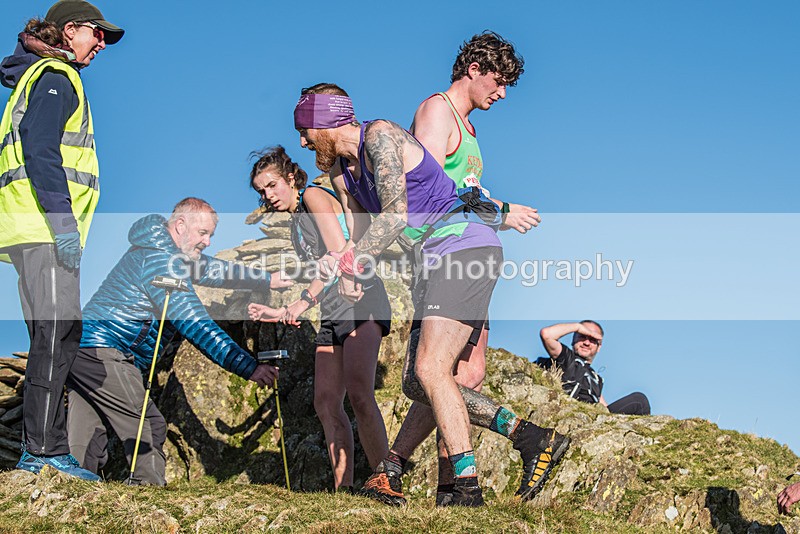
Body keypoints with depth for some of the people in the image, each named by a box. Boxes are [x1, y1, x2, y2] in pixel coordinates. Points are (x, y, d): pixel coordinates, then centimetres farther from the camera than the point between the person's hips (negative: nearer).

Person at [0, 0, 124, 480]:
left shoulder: (40, 77, 26)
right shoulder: (55, 77, -5)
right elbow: (40, 152, -18)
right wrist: (64, 223, -22)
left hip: (40, 228, 10)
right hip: (45, 227, -10)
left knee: (52, 338, 9)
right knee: (59, 333, -14)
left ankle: (39, 449, 10)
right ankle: (46, 452, -16)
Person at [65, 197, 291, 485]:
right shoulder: (160, 260, -12)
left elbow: (213, 271, 33)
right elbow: (196, 326, -19)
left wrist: (269, 280, 39)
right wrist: (249, 367, -21)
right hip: (104, 353, -10)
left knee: (83, 448, 6)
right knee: (150, 430, -10)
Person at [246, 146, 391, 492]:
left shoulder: (314, 197, 1)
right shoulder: (296, 225, 25)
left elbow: (340, 253, -13)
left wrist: (306, 299, -19)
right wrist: (278, 314, 18)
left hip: (361, 300, -10)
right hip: (333, 315, 10)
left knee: (358, 392, -24)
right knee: (326, 402, 2)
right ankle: (343, 488, 3)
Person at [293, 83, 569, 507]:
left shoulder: (380, 135, -10)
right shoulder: (340, 168, 17)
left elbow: (394, 215, -18)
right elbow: (359, 233, 17)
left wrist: (350, 265, -13)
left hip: (465, 247, -10)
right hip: (436, 264, 10)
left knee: (431, 368, -21)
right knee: (418, 384, 4)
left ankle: (467, 487, -20)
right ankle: (532, 438, 3)